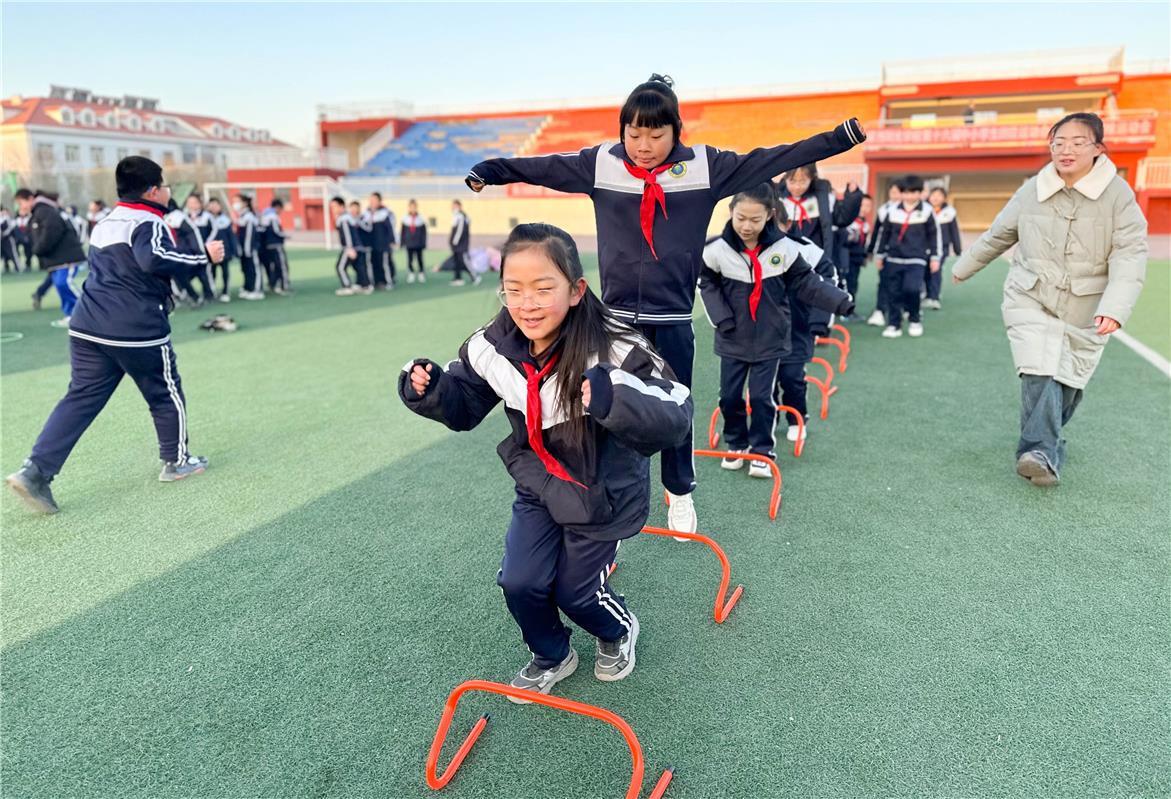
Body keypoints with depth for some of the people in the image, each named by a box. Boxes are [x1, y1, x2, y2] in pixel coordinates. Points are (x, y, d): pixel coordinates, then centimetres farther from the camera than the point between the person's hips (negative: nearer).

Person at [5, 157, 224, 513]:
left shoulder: (105, 223, 19)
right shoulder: (148, 222, -10)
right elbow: (154, 258, -30)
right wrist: (204, 255, -24)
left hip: (88, 327, 8)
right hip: (137, 331, -8)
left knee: (81, 398, 7)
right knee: (166, 394, 12)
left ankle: (35, 470, -3)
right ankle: (176, 461, 25)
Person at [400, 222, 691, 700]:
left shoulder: (615, 351, -33)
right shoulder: (492, 348, -17)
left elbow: (674, 419, -40)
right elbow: (463, 408, 0)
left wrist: (618, 399, -58)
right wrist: (429, 390, -21)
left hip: (602, 492, -4)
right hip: (539, 486, 4)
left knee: (574, 591, 9)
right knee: (519, 583, 0)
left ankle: (619, 630, 48)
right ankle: (552, 657, 34)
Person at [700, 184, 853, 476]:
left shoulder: (784, 248, -12)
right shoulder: (717, 249, -13)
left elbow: (806, 282, -1)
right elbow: (707, 284, 1)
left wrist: (840, 301, -8)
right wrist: (721, 317, -8)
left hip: (769, 338, -1)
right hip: (732, 338, 1)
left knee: (762, 397, 3)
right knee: (729, 396, 10)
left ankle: (763, 450, 19)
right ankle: (736, 444, 31)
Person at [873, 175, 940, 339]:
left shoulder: (926, 211, 0)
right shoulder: (893, 211, 4)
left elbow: (934, 234, 5)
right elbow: (884, 233, 11)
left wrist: (935, 257, 4)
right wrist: (879, 255, 13)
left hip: (916, 259, -2)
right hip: (894, 258, 3)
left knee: (912, 289, -17)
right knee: (893, 293, 3)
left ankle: (915, 320, 8)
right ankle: (894, 324, 14)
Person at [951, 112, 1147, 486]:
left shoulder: (1118, 196, -9)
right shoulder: (1032, 190, -2)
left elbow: (1130, 256, -16)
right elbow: (997, 235, 13)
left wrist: (1114, 309, -30)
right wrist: (962, 269, 25)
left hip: (1086, 312, 0)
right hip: (1031, 301, 0)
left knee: (1068, 383, 7)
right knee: (1040, 372, -18)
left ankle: (1045, 443, 29)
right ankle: (1042, 452, -18)